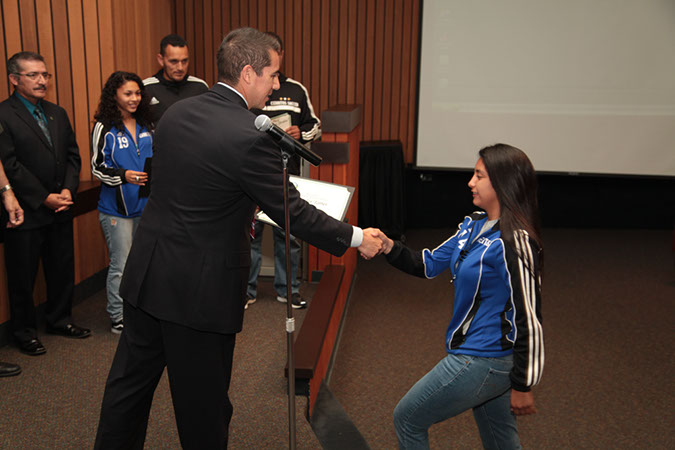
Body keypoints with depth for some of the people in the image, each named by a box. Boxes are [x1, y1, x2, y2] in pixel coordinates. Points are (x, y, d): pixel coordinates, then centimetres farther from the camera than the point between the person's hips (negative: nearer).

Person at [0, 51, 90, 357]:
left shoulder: (58, 114, 12)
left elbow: (72, 155, 10)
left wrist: (68, 189, -6)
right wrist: (44, 198, -16)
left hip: (60, 209, 6)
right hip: (25, 213, -6)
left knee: (63, 269, 15)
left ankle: (59, 320, 33)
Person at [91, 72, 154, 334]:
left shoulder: (146, 125, 10)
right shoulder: (104, 128, -6)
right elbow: (97, 168, -7)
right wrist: (124, 176, -22)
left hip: (146, 204, 5)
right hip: (117, 208, -5)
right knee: (121, 266, 0)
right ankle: (117, 318, 13)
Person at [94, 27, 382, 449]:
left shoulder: (175, 113, 3)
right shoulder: (251, 136, -20)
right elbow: (291, 211, -16)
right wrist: (356, 238, -4)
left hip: (146, 273, 8)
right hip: (200, 287, -7)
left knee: (130, 382, 21)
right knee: (203, 400, 12)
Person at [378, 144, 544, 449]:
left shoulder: (514, 243, -24)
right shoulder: (474, 224, 4)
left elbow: (528, 318, -22)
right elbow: (429, 265, 10)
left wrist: (522, 386, -15)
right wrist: (388, 247, -6)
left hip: (482, 361, -9)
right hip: (484, 356, 9)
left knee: (407, 419, 8)